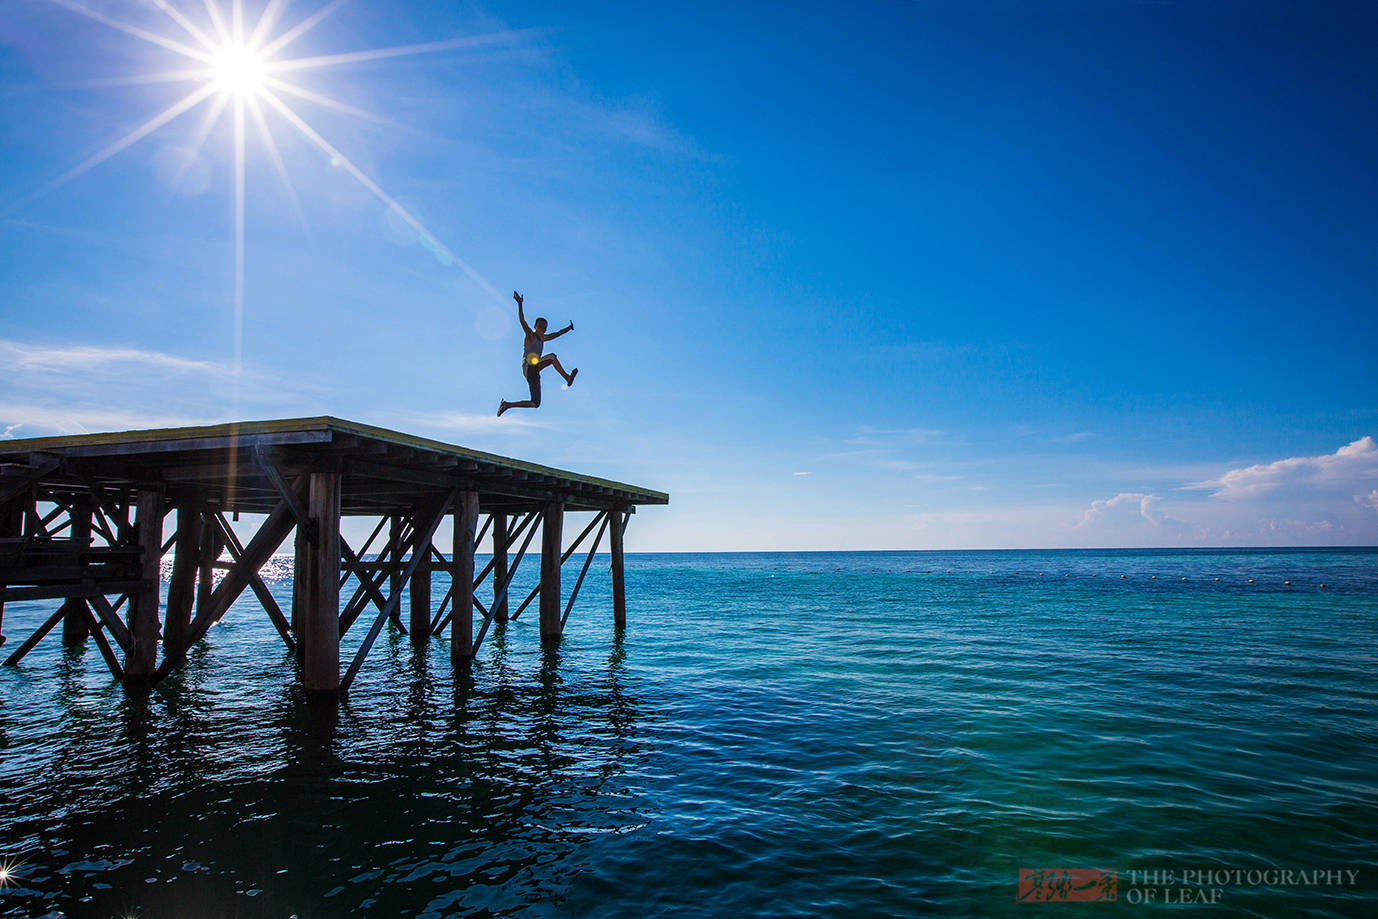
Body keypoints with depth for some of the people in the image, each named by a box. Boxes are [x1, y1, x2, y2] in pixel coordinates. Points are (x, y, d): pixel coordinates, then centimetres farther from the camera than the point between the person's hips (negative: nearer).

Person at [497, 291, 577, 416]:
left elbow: (554, 335, 37)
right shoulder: (530, 335, 0)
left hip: (534, 373, 8)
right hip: (528, 367, -8)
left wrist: (569, 328, 45)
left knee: (535, 404, 2)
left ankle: (506, 405, 12)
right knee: (552, 357, -23)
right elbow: (522, 321, -15)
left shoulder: (542, 338, 21)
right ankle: (568, 378, -28)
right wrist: (520, 304, -28)